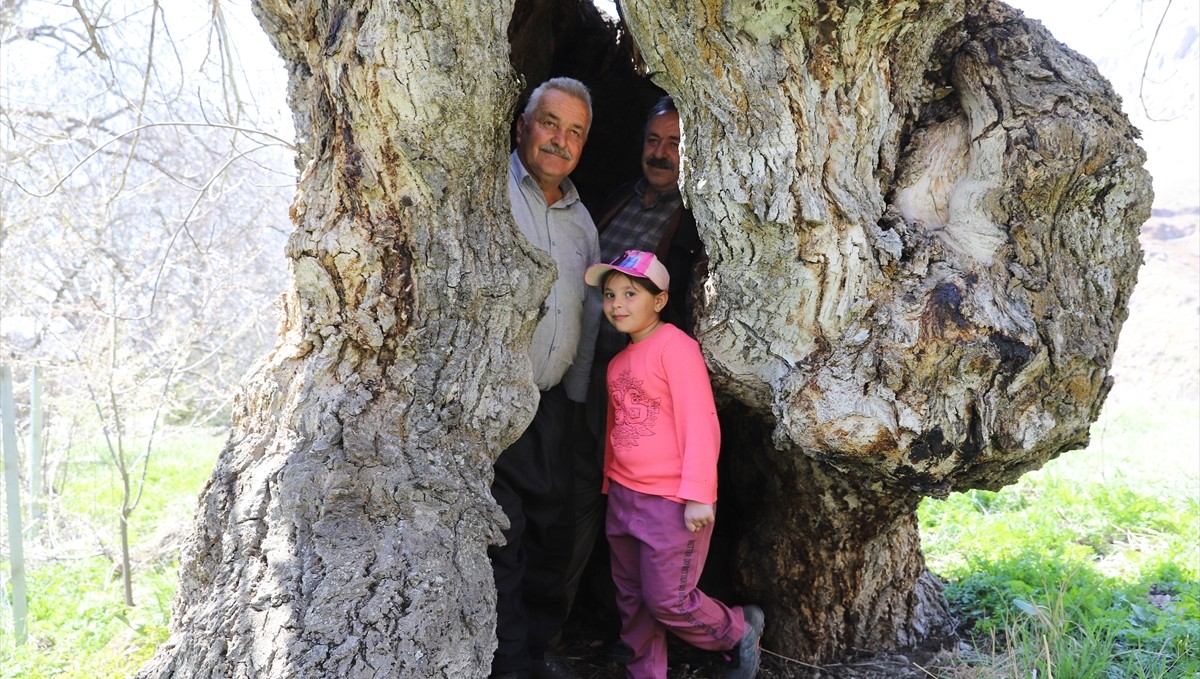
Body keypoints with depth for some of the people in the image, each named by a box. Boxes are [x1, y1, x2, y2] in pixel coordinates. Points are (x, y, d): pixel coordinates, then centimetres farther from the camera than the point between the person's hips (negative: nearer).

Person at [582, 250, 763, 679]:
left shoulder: (674, 344, -13)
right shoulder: (618, 362, 11)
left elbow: (700, 422, -17)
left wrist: (699, 495, -20)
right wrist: (609, 485, 18)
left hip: (671, 501, -7)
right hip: (623, 497, 8)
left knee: (668, 601, 1)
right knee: (632, 600, 13)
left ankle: (740, 631, 27)